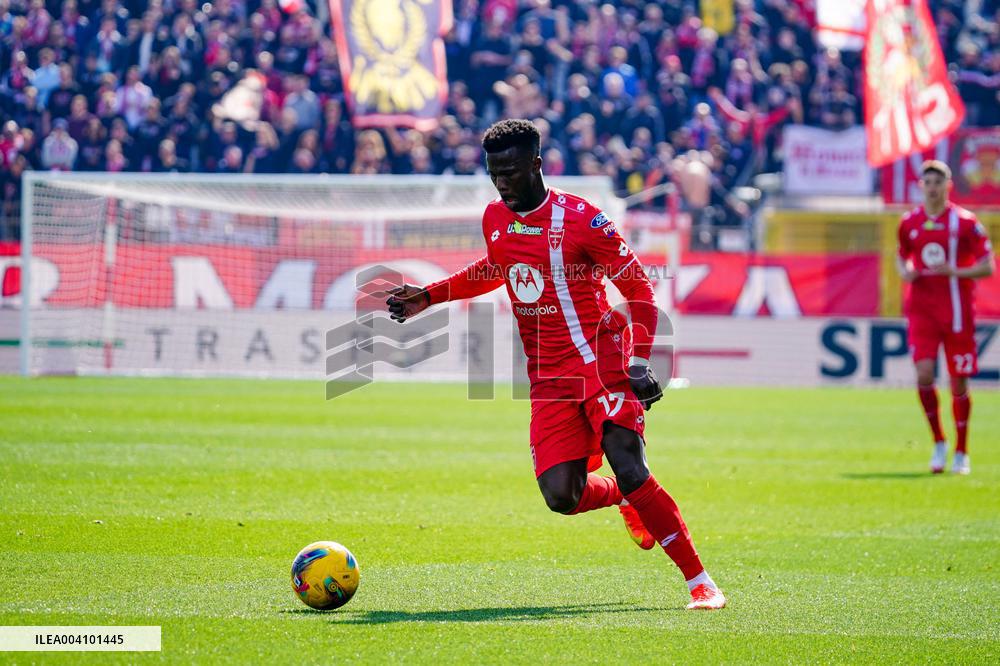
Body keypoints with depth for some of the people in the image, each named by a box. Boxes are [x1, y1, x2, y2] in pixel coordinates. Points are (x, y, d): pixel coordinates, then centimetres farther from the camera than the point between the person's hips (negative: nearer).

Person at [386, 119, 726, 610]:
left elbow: (639, 290, -8)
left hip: (602, 359, -5)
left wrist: (640, 363, -20)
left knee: (628, 469, -21)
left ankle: (700, 582, -11)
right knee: (562, 496, -10)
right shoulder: (495, 219, 8)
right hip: (548, 378, 5)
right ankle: (623, 499, 26)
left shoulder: (581, 219, -11)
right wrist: (429, 295, 23)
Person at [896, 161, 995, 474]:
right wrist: (904, 272, 0)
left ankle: (961, 452, 16)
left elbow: (988, 267, -4)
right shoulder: (909, 222, 6)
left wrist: (955, 271, -20)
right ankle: (939, 442, 4)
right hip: (921, 309, 2)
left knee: (959, 381, 3)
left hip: (957, 311, -2)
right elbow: (902, 256, 23)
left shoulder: (965, 222, -4)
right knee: (924, 373, -14)